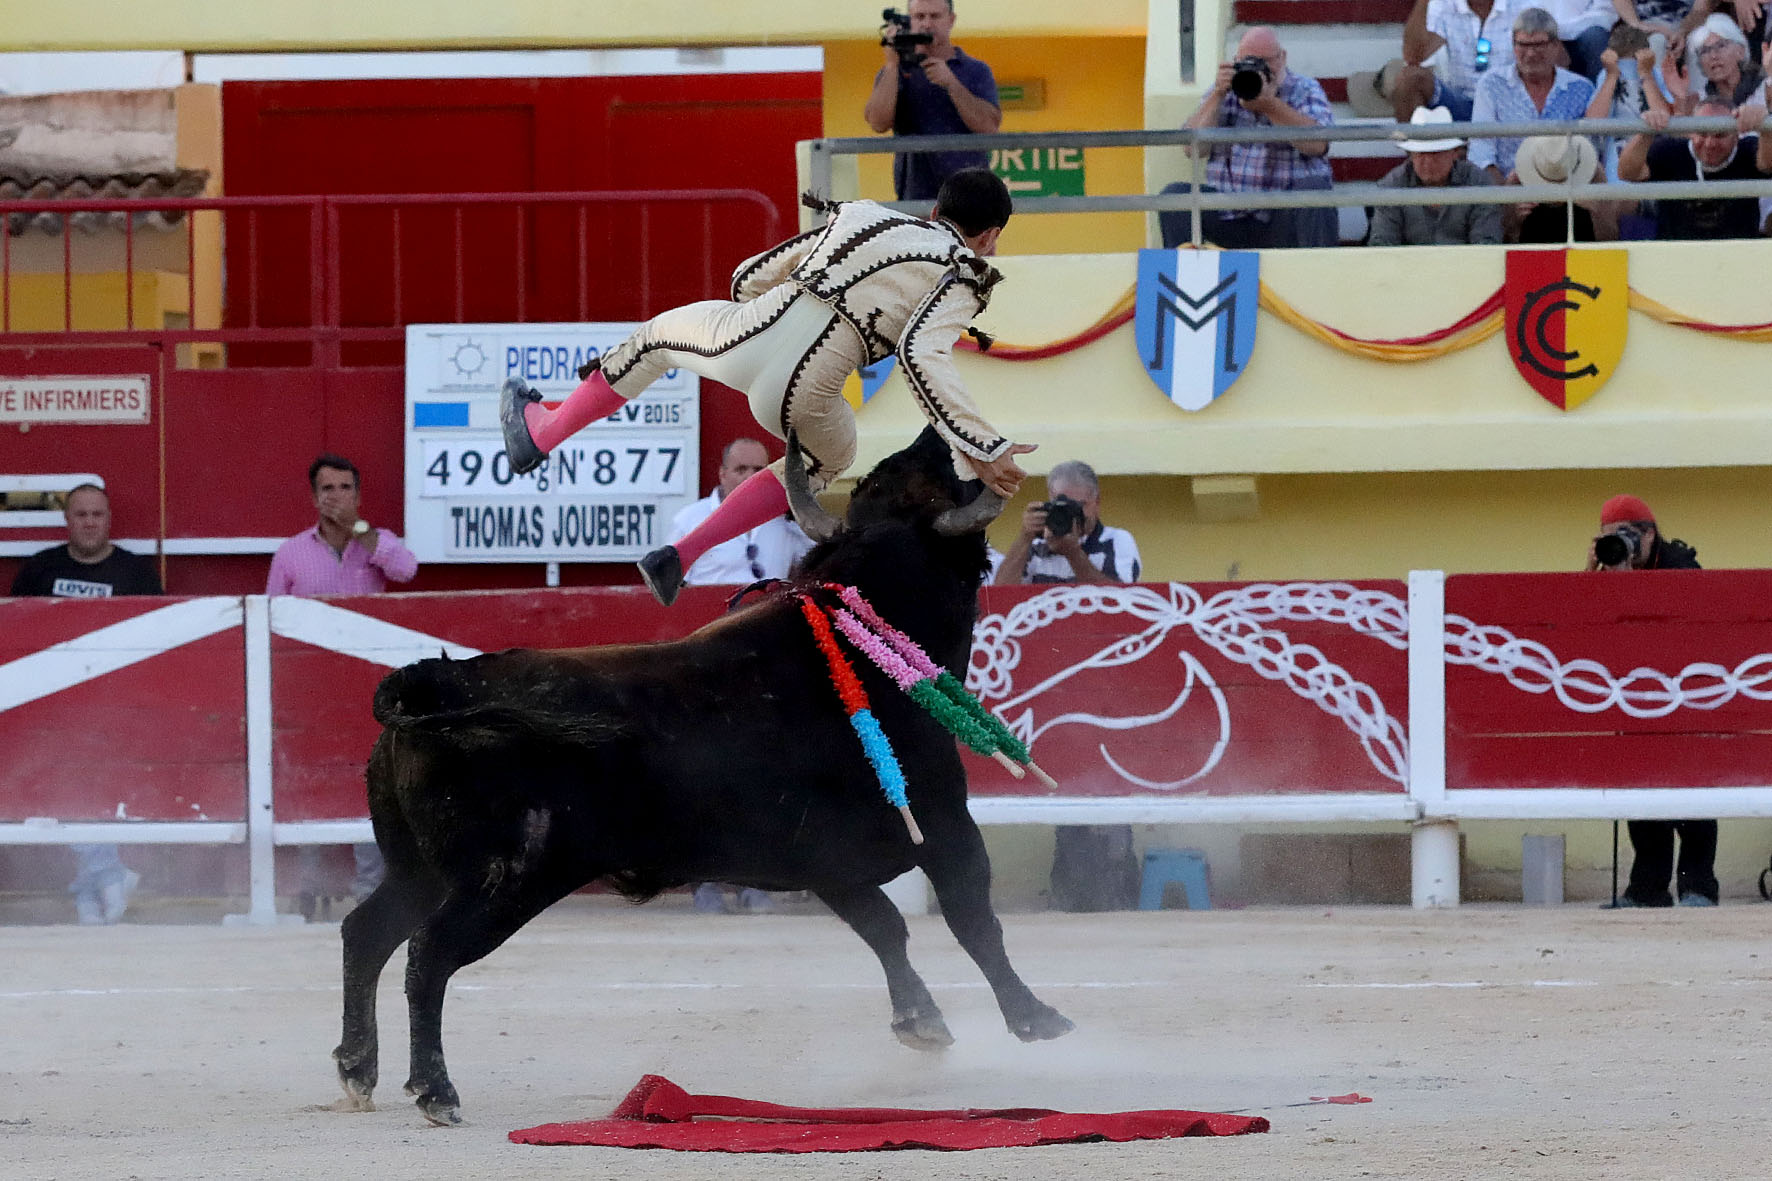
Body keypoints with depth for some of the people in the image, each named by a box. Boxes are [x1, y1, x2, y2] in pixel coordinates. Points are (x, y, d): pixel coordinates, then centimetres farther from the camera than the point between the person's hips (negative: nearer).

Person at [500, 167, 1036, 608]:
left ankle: (537, 433, 49)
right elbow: (922, 357, -13)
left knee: (659, 335, 36)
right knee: (828, 459, 33)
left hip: (744, 337, 3)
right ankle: (680, 555, 25)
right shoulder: (963, 276, 8)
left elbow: (749, 278, 30)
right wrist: (981, 449, -15)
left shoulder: (862, 217, 24)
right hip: (803, 398, -3)